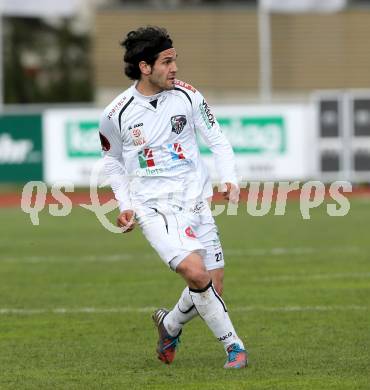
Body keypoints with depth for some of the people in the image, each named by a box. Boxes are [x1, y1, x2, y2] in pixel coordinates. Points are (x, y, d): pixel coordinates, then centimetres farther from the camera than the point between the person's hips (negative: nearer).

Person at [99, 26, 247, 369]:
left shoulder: (187, 96, 0)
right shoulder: (116, 114, -4)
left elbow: (217, 141, 8)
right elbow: (112, 161, 13)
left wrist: (229, 179, -7)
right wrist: (125, 206, 4)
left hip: (195, 200, 3)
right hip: (153, 208, -3)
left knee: (211, 288, 0)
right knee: (196, 273, -24)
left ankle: (170, 324, 31)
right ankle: (233, 346, -9)